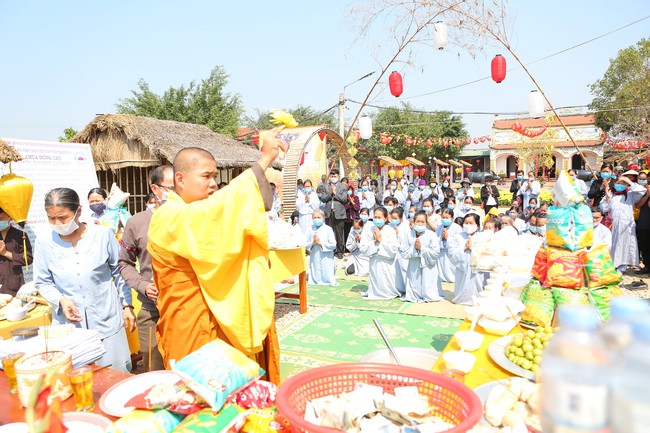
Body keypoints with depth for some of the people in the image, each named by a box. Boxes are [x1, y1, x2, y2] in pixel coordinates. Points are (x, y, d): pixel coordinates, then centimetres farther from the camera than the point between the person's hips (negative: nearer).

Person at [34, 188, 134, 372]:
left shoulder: (103, 234, -4)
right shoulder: (44, 242, -3)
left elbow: (119, 272, 4)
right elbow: (43, 282, 6)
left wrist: (127, 306, 4)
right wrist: (61, 300, -13)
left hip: (106, 321, 0)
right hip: (68, 325, 1)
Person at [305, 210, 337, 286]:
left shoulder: (328, 229, -8)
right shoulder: (311, 229, 1)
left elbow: (333, 245, -12)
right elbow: (306, 244, 4)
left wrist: (320, 243, -16)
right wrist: (312, 243, -15)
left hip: (326, 258, -3)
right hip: (314, 258, 3)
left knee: (327, 277, 3)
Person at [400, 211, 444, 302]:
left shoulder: (432, 235, -10)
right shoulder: (407, 235, -4)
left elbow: (436, 253, -14)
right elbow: (403, 252, -4)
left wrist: (421, 248, -18)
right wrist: (413, 248, -18)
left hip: (428, 267, -2)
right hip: (413, 267, 2)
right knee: (414, 288, 12)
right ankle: (414, 296, 35)